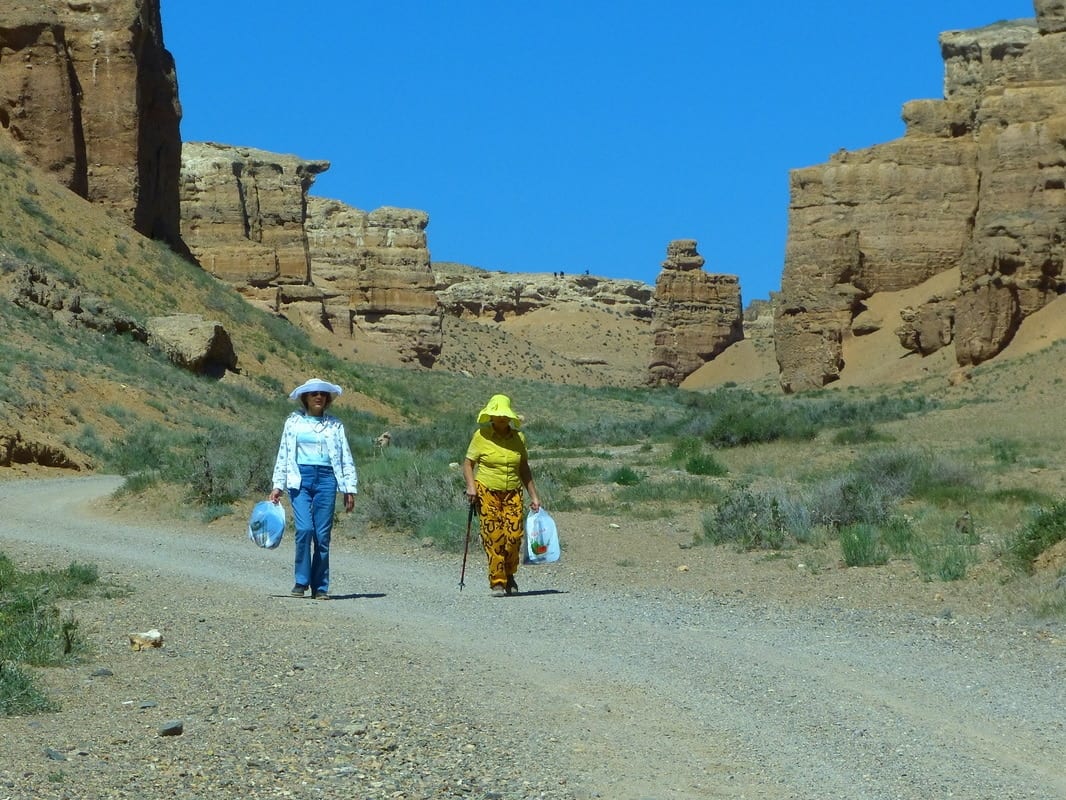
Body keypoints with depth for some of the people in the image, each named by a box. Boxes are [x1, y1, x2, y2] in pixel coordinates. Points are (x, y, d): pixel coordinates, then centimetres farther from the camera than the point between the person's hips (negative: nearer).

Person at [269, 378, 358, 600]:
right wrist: (277, 485, 4)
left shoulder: (335, 425, 10)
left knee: (323, 535, -1)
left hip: (326, 479, 1)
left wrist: (349, 489, 6)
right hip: (300, 478, -1)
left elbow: (346, 458, 11)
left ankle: (320, 587, 9)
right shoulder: (294, 421, 8)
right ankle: (301, 581, -1)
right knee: (304, 528, -15)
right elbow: (283, 454, 9)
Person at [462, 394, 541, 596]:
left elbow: (524, 469, 14)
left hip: (512, 494, 2)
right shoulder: (481, 436, -2)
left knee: (514, 536, -8)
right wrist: (471, 485, -14)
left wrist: (533, 496, 11)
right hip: (487, 493, -2)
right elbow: (468, 463, 2)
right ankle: (497, 582, 2)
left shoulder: (518, 438, 7)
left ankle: (509, 575, 16)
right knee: (493, 538, -7)